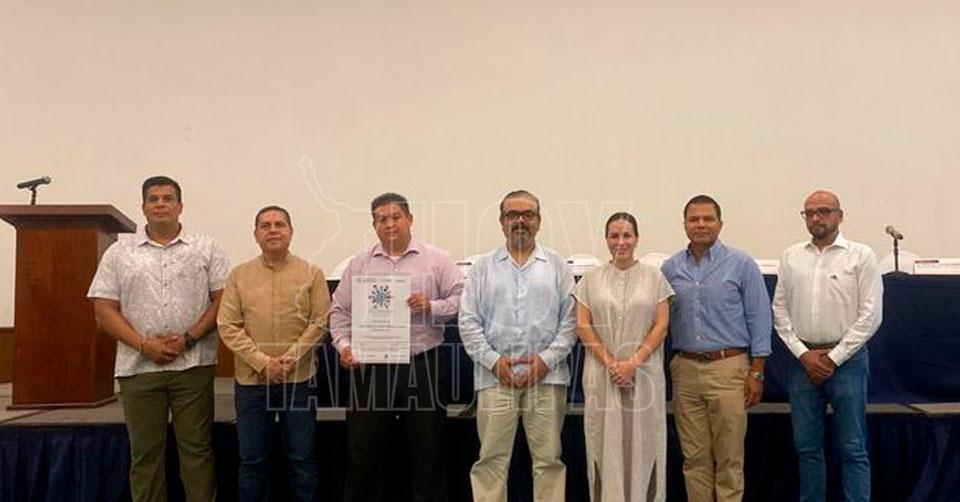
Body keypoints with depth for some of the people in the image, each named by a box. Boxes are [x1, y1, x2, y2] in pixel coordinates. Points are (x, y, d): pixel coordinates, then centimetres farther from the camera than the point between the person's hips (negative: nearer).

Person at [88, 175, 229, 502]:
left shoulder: (206, 249, 6)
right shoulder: (118, 254, 9)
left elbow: (221, 300, 2)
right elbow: (104, 311, 4)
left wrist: (188, 338, -10)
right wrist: (144, 345, -9)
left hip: (193, 364, -1)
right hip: (139, 365, 1)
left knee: (196, 448, 3)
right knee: (144, 453, 8)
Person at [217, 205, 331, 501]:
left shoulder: (311, 274, 1)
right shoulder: (239, 275, 4)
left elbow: (320, 322, -3)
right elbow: (228, 327, -2)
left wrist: (290, 359, -13)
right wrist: (262, 362, -12)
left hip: (299, 379, -1)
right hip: (251, 380, 1)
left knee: (302, 458, 7)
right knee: (252, 460, 10)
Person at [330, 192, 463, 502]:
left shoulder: (436, 260, 4)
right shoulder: (358, 265, 11)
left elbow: (461, 301, 0)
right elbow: (340, 311, 12)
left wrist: (431, 307, -16)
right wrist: (344, 344, -3)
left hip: (422, 367, -2)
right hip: (370, 368, 2)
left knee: (428, 453, 7)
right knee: (363, 453, 9)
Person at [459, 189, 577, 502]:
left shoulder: (557, 265, 10)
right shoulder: (484, 267, 10)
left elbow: (570, 318, 4)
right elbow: (468, 322, 5)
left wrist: (548, 358, -7)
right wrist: (493, 360, -6)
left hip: (546, 376, 0)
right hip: (496, 376, 0)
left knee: (548, 458, 5)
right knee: (492, 459, 3)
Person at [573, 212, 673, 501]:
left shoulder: (654, 277, 5)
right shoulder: (590, 279, 6)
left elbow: (662, 325, -1)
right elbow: (583, 325, 1)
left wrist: (633, 362, -11)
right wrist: (610, 363, -9)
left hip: (644, 372, 0)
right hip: (601, 373, 1)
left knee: (643, 443, 3)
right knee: (604, 442, 3)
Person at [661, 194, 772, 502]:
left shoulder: (741, 265, -1)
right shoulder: (670, 268, 8)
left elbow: (759, 319, -1)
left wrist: (756, 372, -5)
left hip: (728, 367, -3)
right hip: (685, 369, 3)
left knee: (729, 458, 2)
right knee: (694, 456, 9)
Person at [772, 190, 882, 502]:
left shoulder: (861, 256, -1)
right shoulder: (791, 257, 8)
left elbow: (870, 315, -6)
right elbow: (780, 310, 7)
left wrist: (834, 358, -9)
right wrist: (803, 353, -3)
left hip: (846, 359, -3)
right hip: (803, 360, 3)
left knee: (852, 448, 1)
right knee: (806, 446, 10)